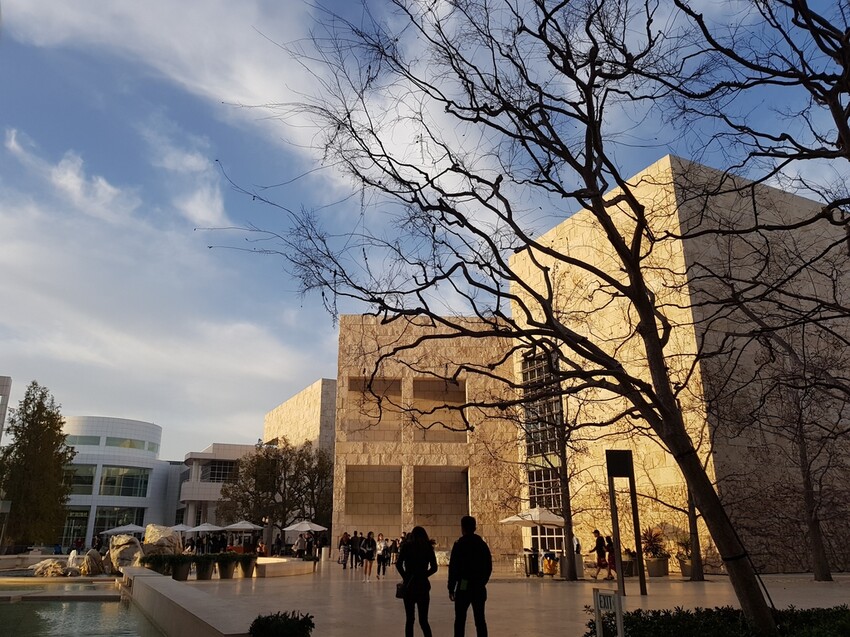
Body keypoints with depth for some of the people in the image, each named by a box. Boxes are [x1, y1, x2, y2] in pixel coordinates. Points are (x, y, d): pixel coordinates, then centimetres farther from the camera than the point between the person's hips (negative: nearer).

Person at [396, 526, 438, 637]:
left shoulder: (407, 546, 0)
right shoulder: (428, 547, 4)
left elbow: (398, 564, -8)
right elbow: (434, 567, 0)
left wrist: (405, 576, 3)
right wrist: (423, 575, 7)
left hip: (409, 584, -1)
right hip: (423, 584, 1)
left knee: (409, 619, 8)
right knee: (423, 620, 7)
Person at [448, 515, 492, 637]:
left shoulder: (459, 544, -8)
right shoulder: (483, 544, 7)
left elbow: (453, 568, -10)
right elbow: (489, 566, 11)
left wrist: (451, 588, -5)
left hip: (464, 586, -4)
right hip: (480, 587, 5)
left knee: (460, 619, 2)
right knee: (480, 619, 10)